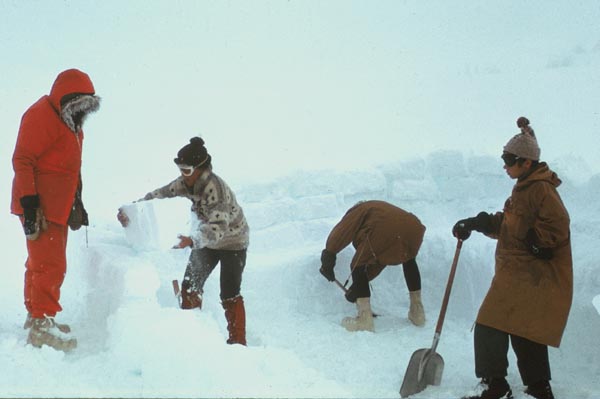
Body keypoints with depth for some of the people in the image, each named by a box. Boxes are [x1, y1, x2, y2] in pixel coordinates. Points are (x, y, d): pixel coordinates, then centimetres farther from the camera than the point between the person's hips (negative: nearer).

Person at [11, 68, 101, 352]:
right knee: (51, 265, -13)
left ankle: (36, 314, 26)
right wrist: (29, 202, -24)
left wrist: (77, 203, 26)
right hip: (40, 207, -10)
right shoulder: (41, 116, -14)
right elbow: (22, 160, -19)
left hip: (58, 206, 10)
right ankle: (42, 324, -10)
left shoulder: (70, 123, 17)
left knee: (40, 263, 17)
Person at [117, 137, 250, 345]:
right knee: (190, 286, 2)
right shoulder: (187, 183, -12)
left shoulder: (215, 187, -35)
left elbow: (219, 226, -45)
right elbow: (160, 195, -12)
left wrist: (192, 240, -61)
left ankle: (238, 342, 2)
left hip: (233, 241, -7)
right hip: (208, 239, 7)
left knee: (229, 295, -9)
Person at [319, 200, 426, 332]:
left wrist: (327, 262, 9)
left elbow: (338, 236, 7)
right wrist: (358, 286, 38)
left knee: (358, 268, 12)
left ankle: (365, 319, 2)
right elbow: (379, 261, 39)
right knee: (409, 260, 38)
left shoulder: (358, 210, 28)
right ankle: (417, 311, 39)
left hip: (385, 231, -6)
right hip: (413, 228, 7)